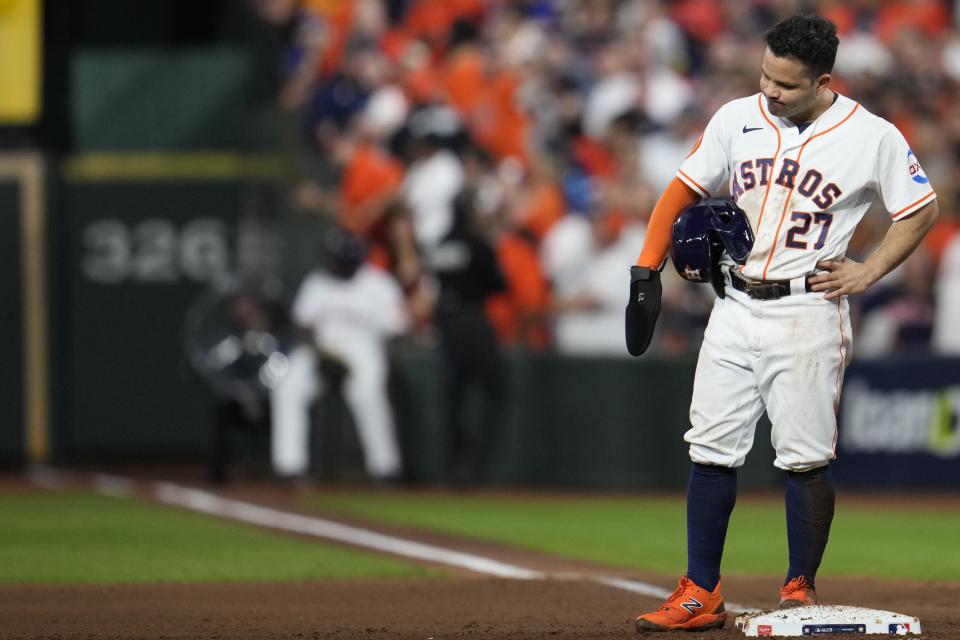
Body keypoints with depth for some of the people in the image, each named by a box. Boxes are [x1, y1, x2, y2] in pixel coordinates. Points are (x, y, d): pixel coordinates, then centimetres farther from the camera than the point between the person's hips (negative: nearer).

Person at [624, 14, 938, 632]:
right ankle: (700, 597, 6)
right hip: (735, 308, 4)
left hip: (807, 312, -4)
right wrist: (646, 273, 4)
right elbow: (684, 190, 11)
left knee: (806, 458, -4)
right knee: (711, 449, 2)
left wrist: (868, 273, -5)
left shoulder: (873, 137, -6)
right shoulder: (737, 119, 3)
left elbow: (922, 209, 3)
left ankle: (801, 591, 9)